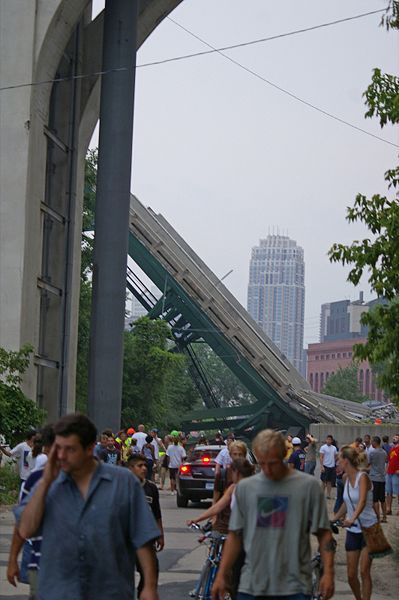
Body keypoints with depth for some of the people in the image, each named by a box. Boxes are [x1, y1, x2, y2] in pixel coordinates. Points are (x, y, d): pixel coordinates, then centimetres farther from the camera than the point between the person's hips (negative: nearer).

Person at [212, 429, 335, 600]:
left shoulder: (309, 486, -2)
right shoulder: (244, 488, 6)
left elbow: (323, 534, 0)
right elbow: (235, 536, 10)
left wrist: (328, 572, -9)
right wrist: (221, 575, 6)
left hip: (294, 586, -2)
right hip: (251, 586, 3)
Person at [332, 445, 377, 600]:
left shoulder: (362, 477, -16)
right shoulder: (347, 478, 5)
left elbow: (362, 501, -32)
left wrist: (352, 518, -47)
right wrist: (333, 519, 10)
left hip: (368, 529, -6)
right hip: (352, 531, 6)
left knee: (364, 571, -11)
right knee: (351, 575, 4)